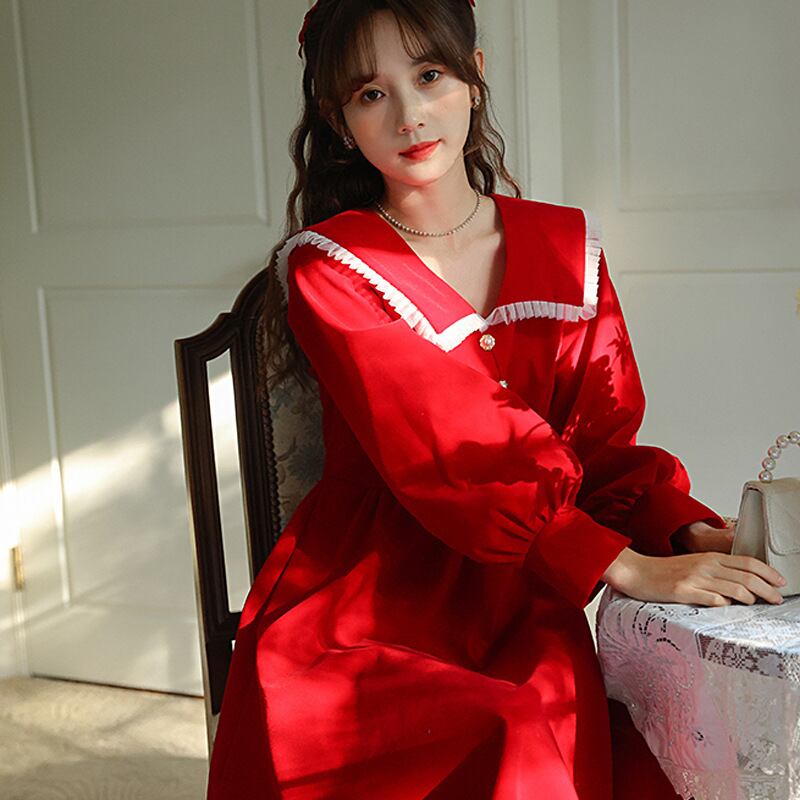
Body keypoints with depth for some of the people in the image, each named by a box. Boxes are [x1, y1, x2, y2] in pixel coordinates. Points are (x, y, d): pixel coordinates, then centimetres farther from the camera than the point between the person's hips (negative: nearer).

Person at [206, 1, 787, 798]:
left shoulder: (566, 247, 10)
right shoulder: (326, 267, -4)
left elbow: (602, 446, 8)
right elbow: (440, 457, -16)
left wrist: (689, 528, -13)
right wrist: (627, 567, -23)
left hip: (519, 613, 4)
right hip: (363, 623, -3)